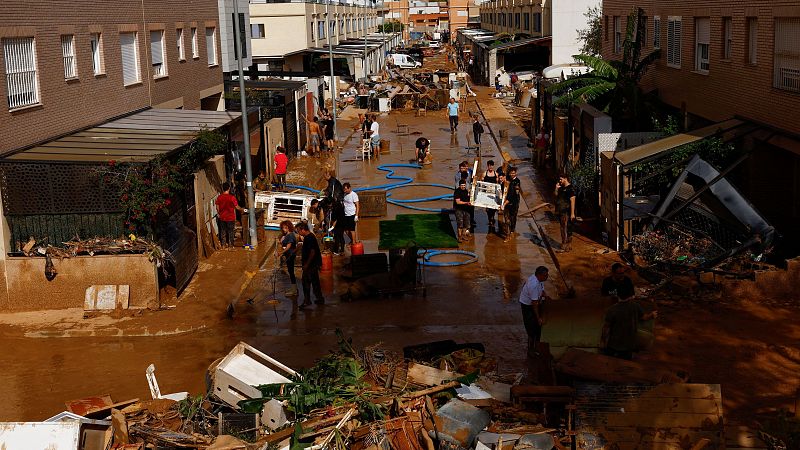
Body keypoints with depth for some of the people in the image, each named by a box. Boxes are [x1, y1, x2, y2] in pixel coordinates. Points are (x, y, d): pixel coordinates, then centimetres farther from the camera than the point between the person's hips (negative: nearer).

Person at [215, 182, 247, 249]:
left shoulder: (219, 197, -7)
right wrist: (242, 209, 10)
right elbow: (237, 207, -10)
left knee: (223, 231, 15)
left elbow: (217, 208, 2)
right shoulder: (232, 197, -18)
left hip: (222, 218, 3)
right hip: (230, 218, -3)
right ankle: (230, 245, 15)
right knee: (230, 231, 9)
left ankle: (223, 244, 22)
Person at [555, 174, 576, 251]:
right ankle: (569, 246, 22)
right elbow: (556, 196, 24)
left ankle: (565, 247, -9)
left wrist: (572, 213, -22)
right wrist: (556, 188, 7)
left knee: (565, 229, -10)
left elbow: (572, 201, -17)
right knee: (564, 229, 14)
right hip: (561, 212, 10)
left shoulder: (570, 189, -12)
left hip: (566, 213, -10)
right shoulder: (562, 188, 15)